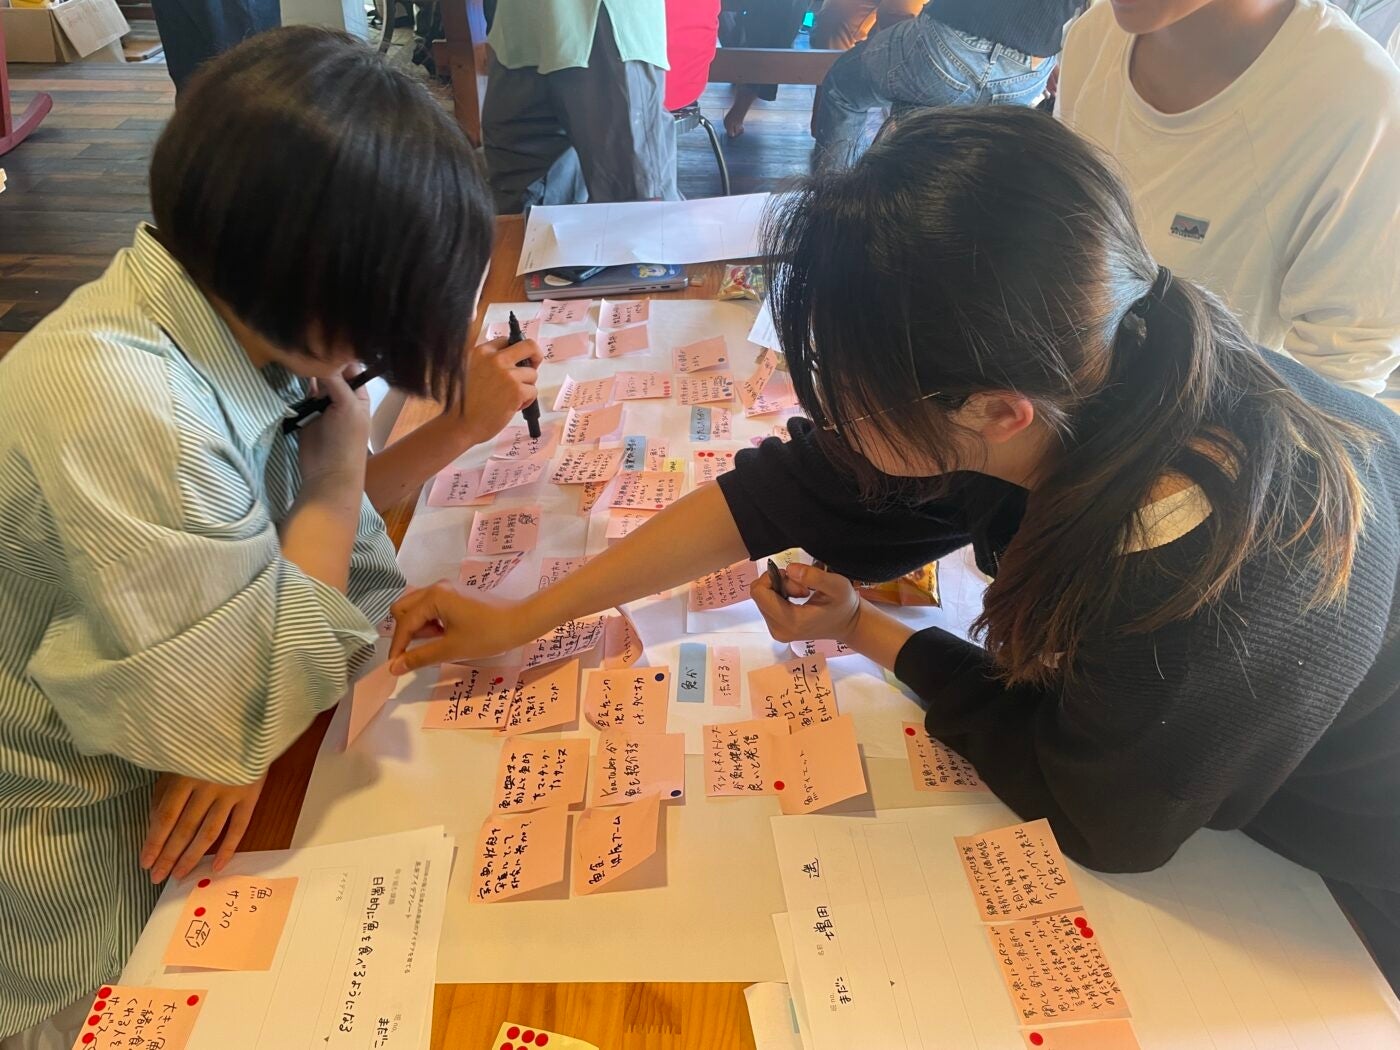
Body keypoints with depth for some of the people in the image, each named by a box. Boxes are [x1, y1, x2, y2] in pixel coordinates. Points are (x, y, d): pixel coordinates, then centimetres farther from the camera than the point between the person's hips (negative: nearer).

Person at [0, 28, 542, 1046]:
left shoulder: (215, 330, -6)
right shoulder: (116, 406, -34)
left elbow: (298, 535, 4)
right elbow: (247, 710, -29)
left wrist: (455, 426, -5)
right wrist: (338, 469, -20)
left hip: (191, 770, 7)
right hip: (105, 884, -7)